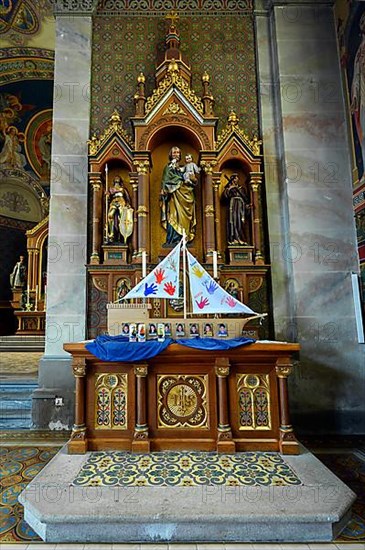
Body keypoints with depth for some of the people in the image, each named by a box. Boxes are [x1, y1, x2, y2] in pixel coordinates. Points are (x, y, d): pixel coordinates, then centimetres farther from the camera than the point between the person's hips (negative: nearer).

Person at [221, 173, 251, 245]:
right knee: (234, 221, -14)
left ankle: (242, 239, -8)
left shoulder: (241, 188, 22)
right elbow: (224, 196, -2)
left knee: (241, 222, -6)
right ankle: (234, 239, -18)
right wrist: (229, 189, -10)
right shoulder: (228, 188, 12)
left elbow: (245, 197, 16)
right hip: (233, 206, -3)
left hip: (241, 206, 3)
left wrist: (247, 204, 0)